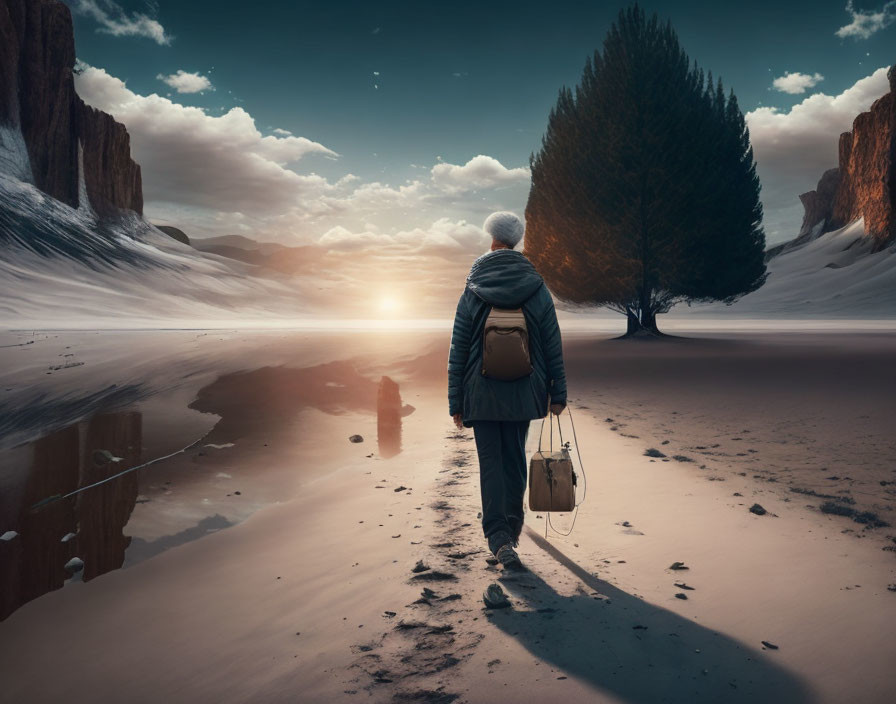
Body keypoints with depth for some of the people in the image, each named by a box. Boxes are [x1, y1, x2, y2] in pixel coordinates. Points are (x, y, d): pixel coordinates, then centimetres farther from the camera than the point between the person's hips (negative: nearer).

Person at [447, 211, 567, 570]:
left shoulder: (472, 292, -5)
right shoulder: (537, 288, -1)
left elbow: (458, 351, -4)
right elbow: (553, 347, -1)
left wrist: (455, 402, 2)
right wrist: (558, 392, 6)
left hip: (482, 393, -2)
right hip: (523, 392, 2)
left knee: (491, 463, 4)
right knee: (515, 459, 17)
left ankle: (499, 537, -4)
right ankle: (512, 528, 32)